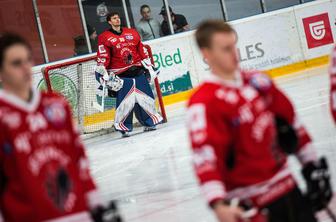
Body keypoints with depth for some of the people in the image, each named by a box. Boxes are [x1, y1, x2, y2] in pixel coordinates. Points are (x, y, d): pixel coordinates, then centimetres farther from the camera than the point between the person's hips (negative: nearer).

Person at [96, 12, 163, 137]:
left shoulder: (132, 33, 13)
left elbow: (142, 51, 17)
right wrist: (104, 76, -11)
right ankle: (123, 128, 1)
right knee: (125, 101, -11)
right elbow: (102, 58, -5)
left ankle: (150, 122, 19)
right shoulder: (105, 38, -1)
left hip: (138, 71, 4)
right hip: (121, 75, -4)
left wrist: (149, 67, 15)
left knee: (146, 97, 5)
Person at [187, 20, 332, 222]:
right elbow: (205, 156, -26)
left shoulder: (258, 82, 5)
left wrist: (311, 162, 18)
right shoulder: (205, 103, -17)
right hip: (250, 203, -7)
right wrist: (218, 203, -37)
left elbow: (289, 120, 15)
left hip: (286, 185, 8)